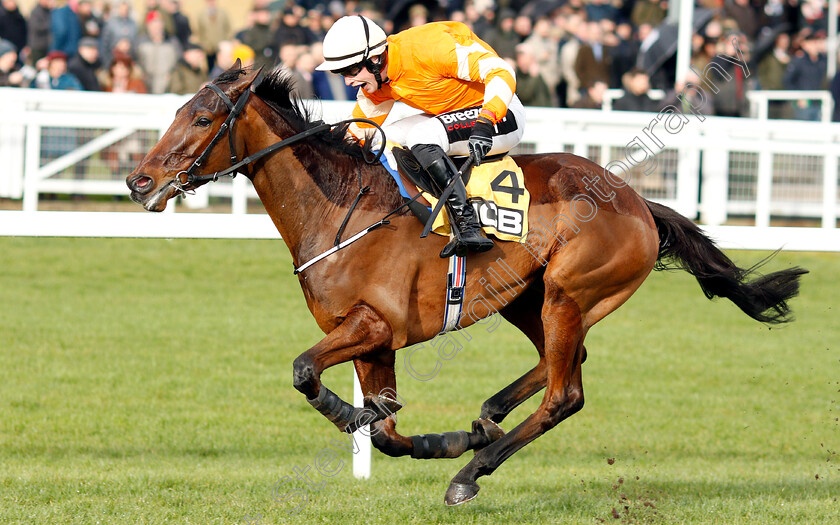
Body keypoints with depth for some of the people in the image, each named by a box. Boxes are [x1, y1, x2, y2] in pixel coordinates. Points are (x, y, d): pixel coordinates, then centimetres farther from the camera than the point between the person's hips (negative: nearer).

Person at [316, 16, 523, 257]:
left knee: (421, 138, -29)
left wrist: (485, 123, -42)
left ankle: (469, 228, -33)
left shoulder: (427, 49, -28)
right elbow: (358, 129, 13)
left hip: (499, 113, -9)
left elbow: (501, 71, -30)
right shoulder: (376, 81, -2)